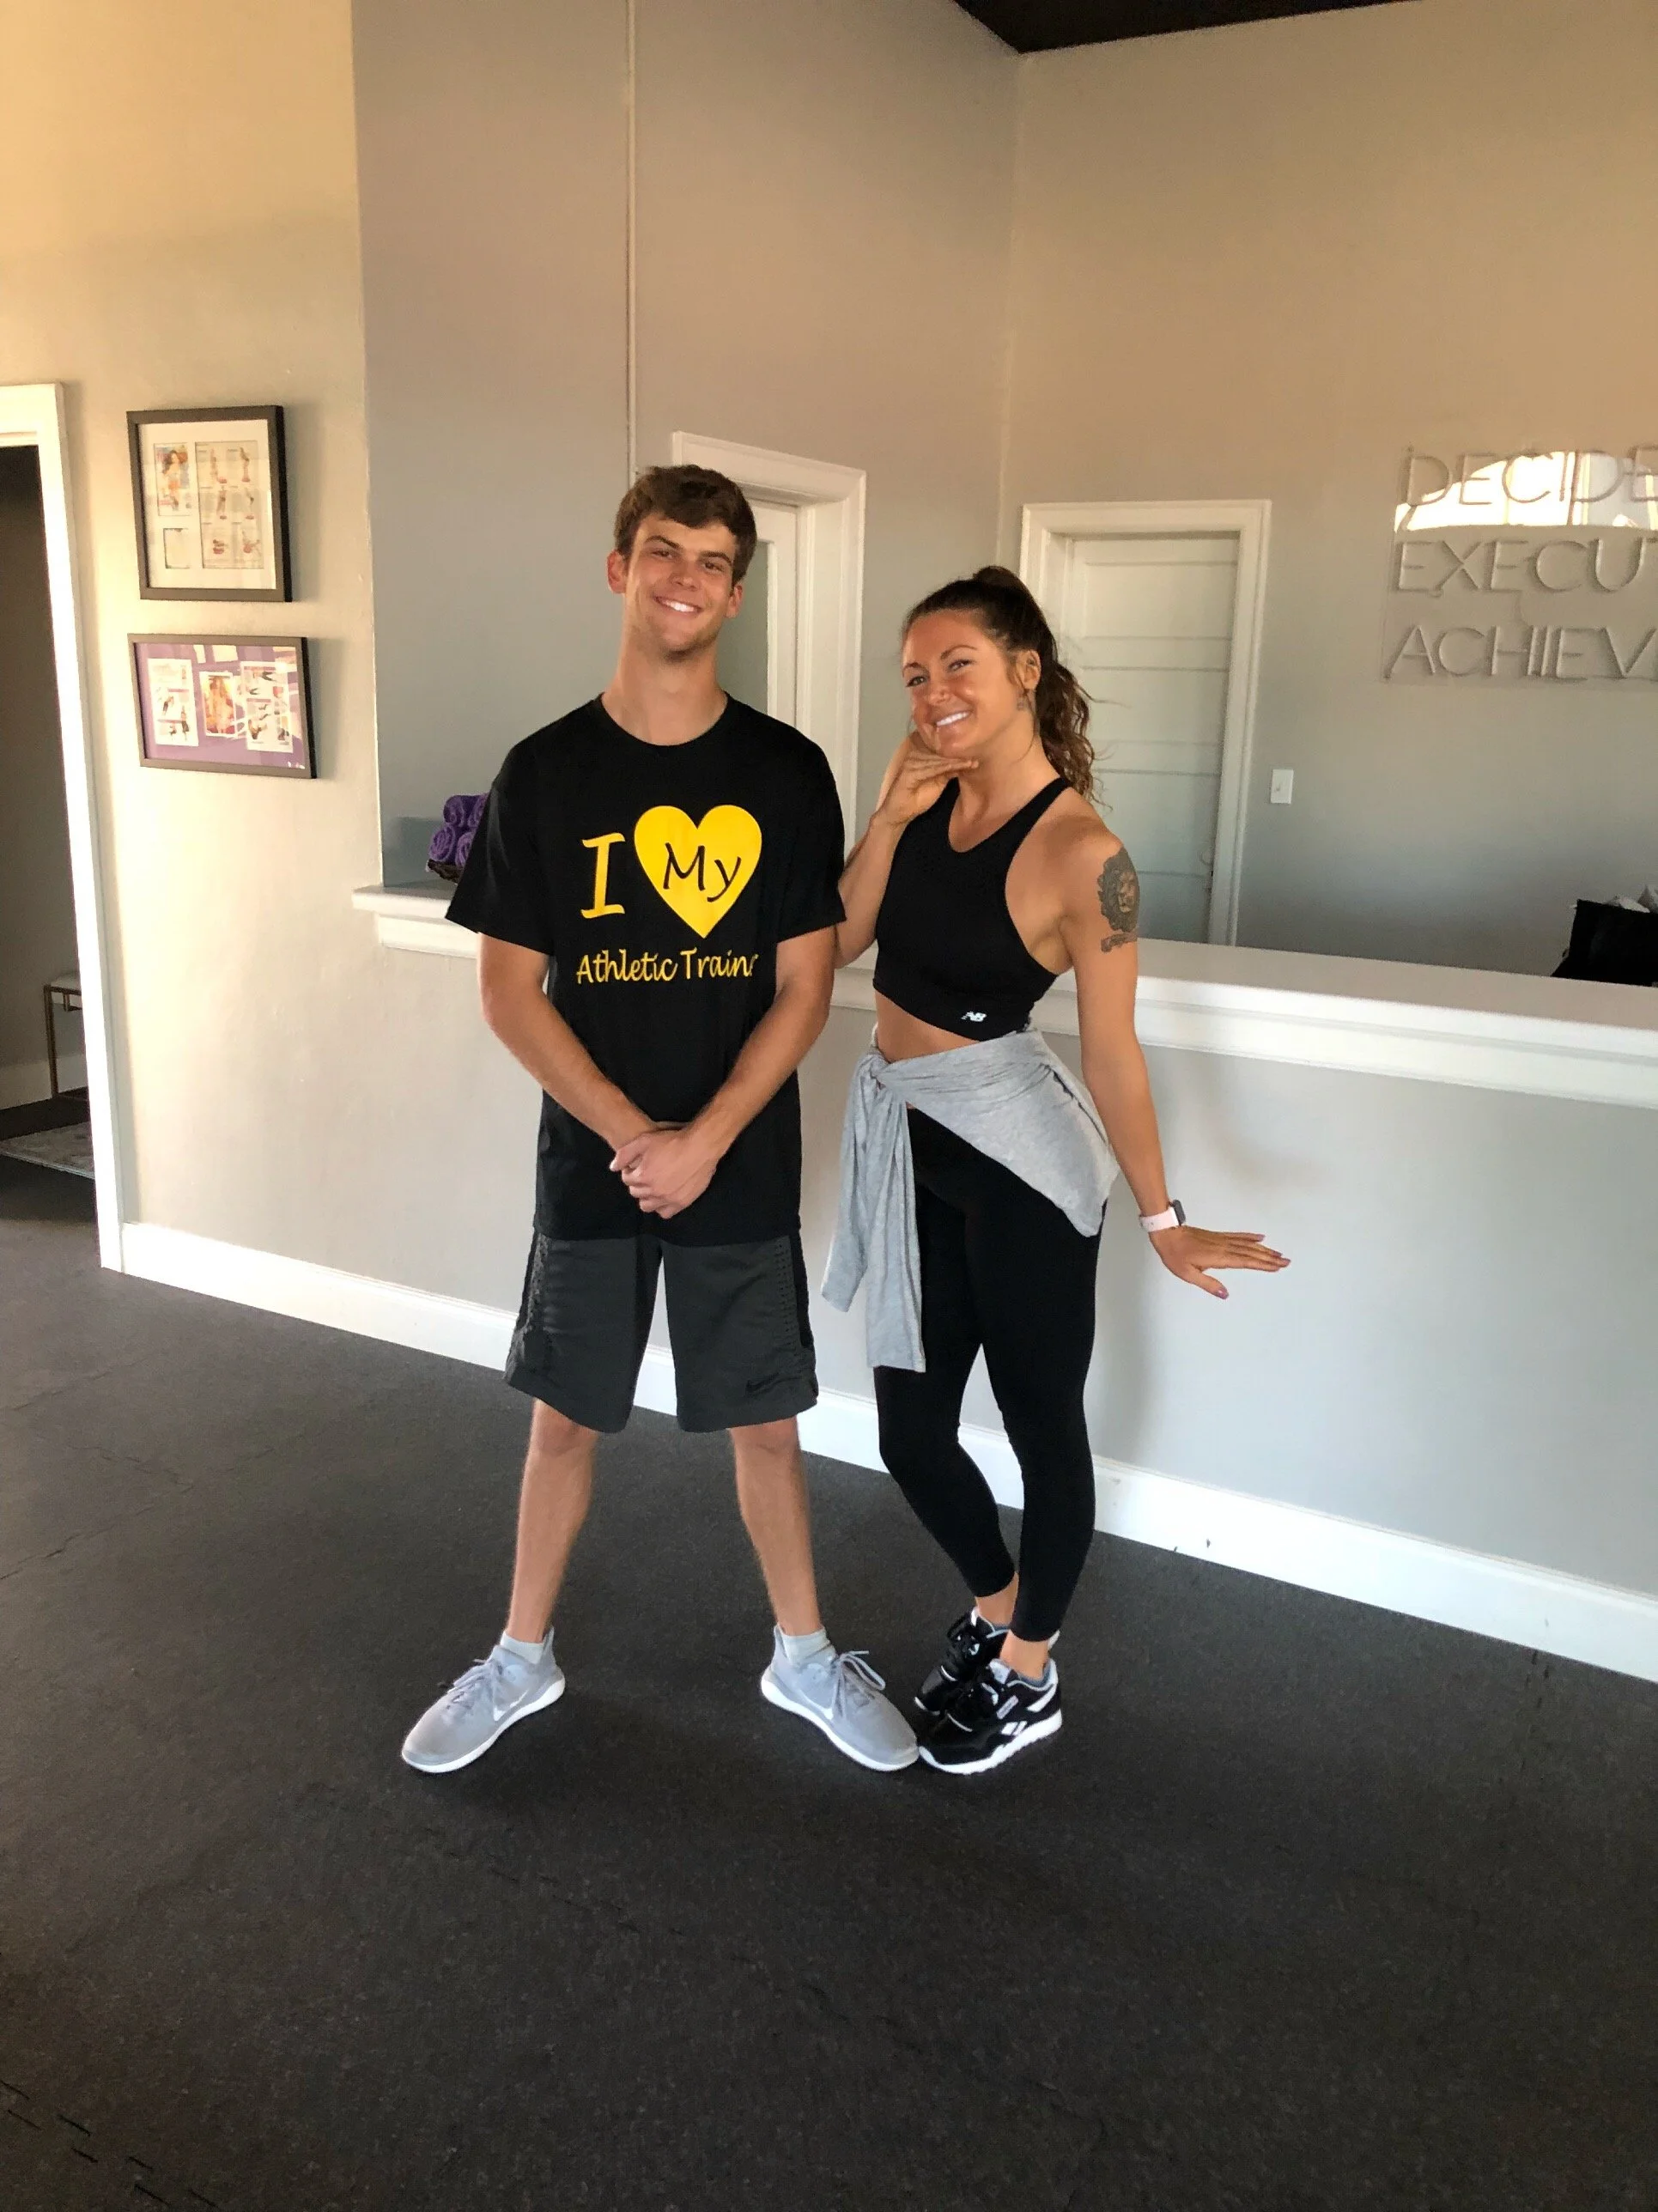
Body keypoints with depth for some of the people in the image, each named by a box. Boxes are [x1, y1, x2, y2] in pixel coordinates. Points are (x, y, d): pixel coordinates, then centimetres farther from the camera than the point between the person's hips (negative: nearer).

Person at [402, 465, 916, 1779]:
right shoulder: (545, 771, -3)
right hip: (591, 1164, 1)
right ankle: (523, 1659, 34)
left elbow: (803, 989, -5)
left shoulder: (786, 772, -4)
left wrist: (704, 1141, -15)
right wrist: (628, 1132, -14)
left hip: (742, 1168, 0)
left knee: (763, 1417, 11)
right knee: (567, 1414, 14)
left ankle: (804, 1656, 33)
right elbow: (509, 990, -4)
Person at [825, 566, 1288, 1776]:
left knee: (1042, 1421, 10)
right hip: (909, 1143, 7)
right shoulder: (929, 797, 3)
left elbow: (1114, 1050, -14)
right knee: (911, 1426, 15)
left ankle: (1028, 1679, 33)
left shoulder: (1080, 851, -16)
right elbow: (839, 940, 2)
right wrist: (891, 818, -8)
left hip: (1016, 1152, -7)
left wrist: (1163, 1216, -13)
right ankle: (997, 1607, 43)